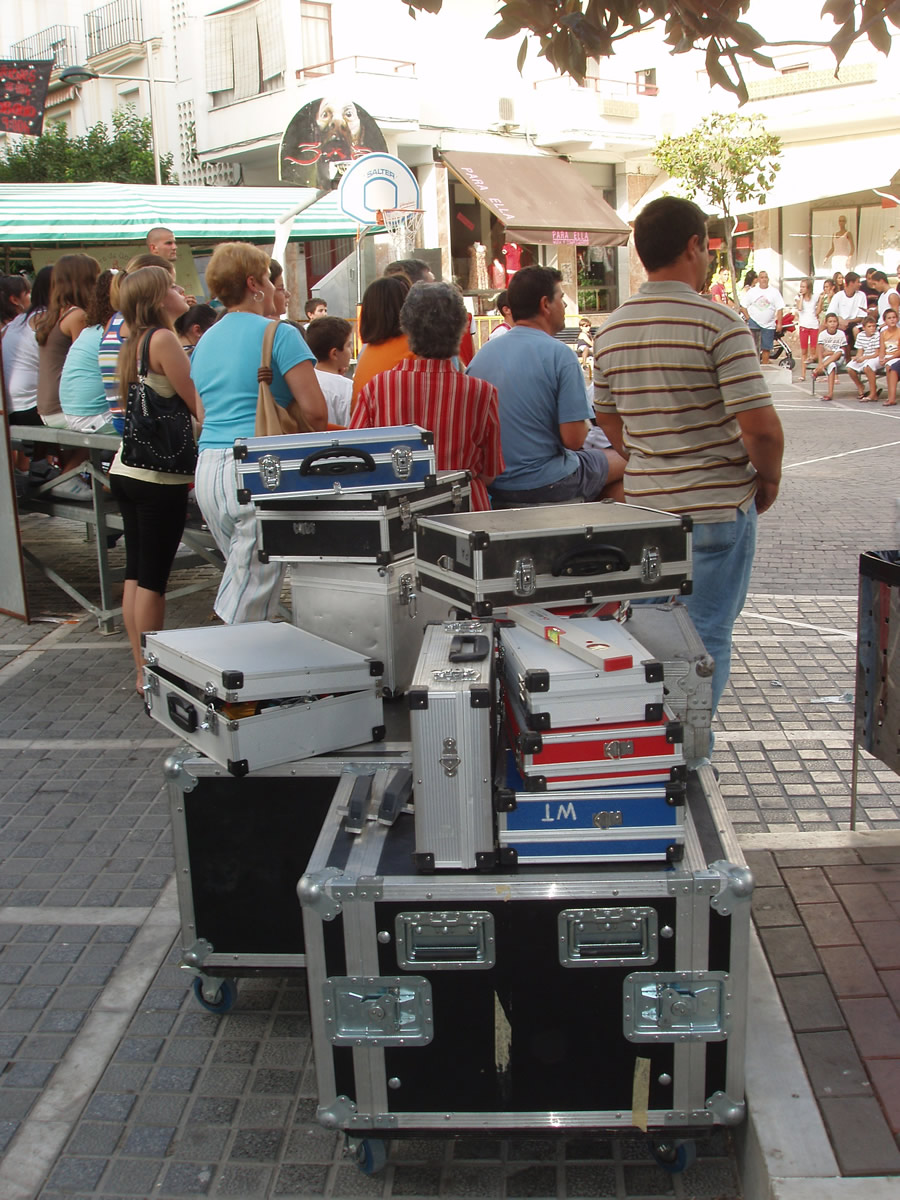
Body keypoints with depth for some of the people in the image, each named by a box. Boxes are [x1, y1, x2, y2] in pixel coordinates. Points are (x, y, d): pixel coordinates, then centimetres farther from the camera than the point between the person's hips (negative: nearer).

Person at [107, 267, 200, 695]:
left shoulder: (134, 344, 15)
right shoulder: (163, 339, -12)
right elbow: (199, 405, -12)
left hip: (126, 468, 9)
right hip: (158, 475, -9)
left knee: (136, 573, 11)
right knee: (152, 579, -4)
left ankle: (143, 671, 18)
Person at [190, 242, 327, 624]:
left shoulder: (205, 341, 18)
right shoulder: (278, 334, -4)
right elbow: (316, 412, -11)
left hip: (206, 467, 8)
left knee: (239, 573, 17)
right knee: (251, 599, -3)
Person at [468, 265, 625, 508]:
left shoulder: (483, 352, 2)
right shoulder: (559, 354, -16)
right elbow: (573, 440, -19)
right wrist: (586, 424, 4)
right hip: (546, 490, -7)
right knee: (621, 461, 20)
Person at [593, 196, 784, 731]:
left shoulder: (611, 330, 5)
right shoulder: (719, 323, -15)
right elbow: (761, 427, -18)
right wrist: (768, 480, -1)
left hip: (645, 504, 6)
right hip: (717, 505, -6)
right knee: (707, 634, 5)